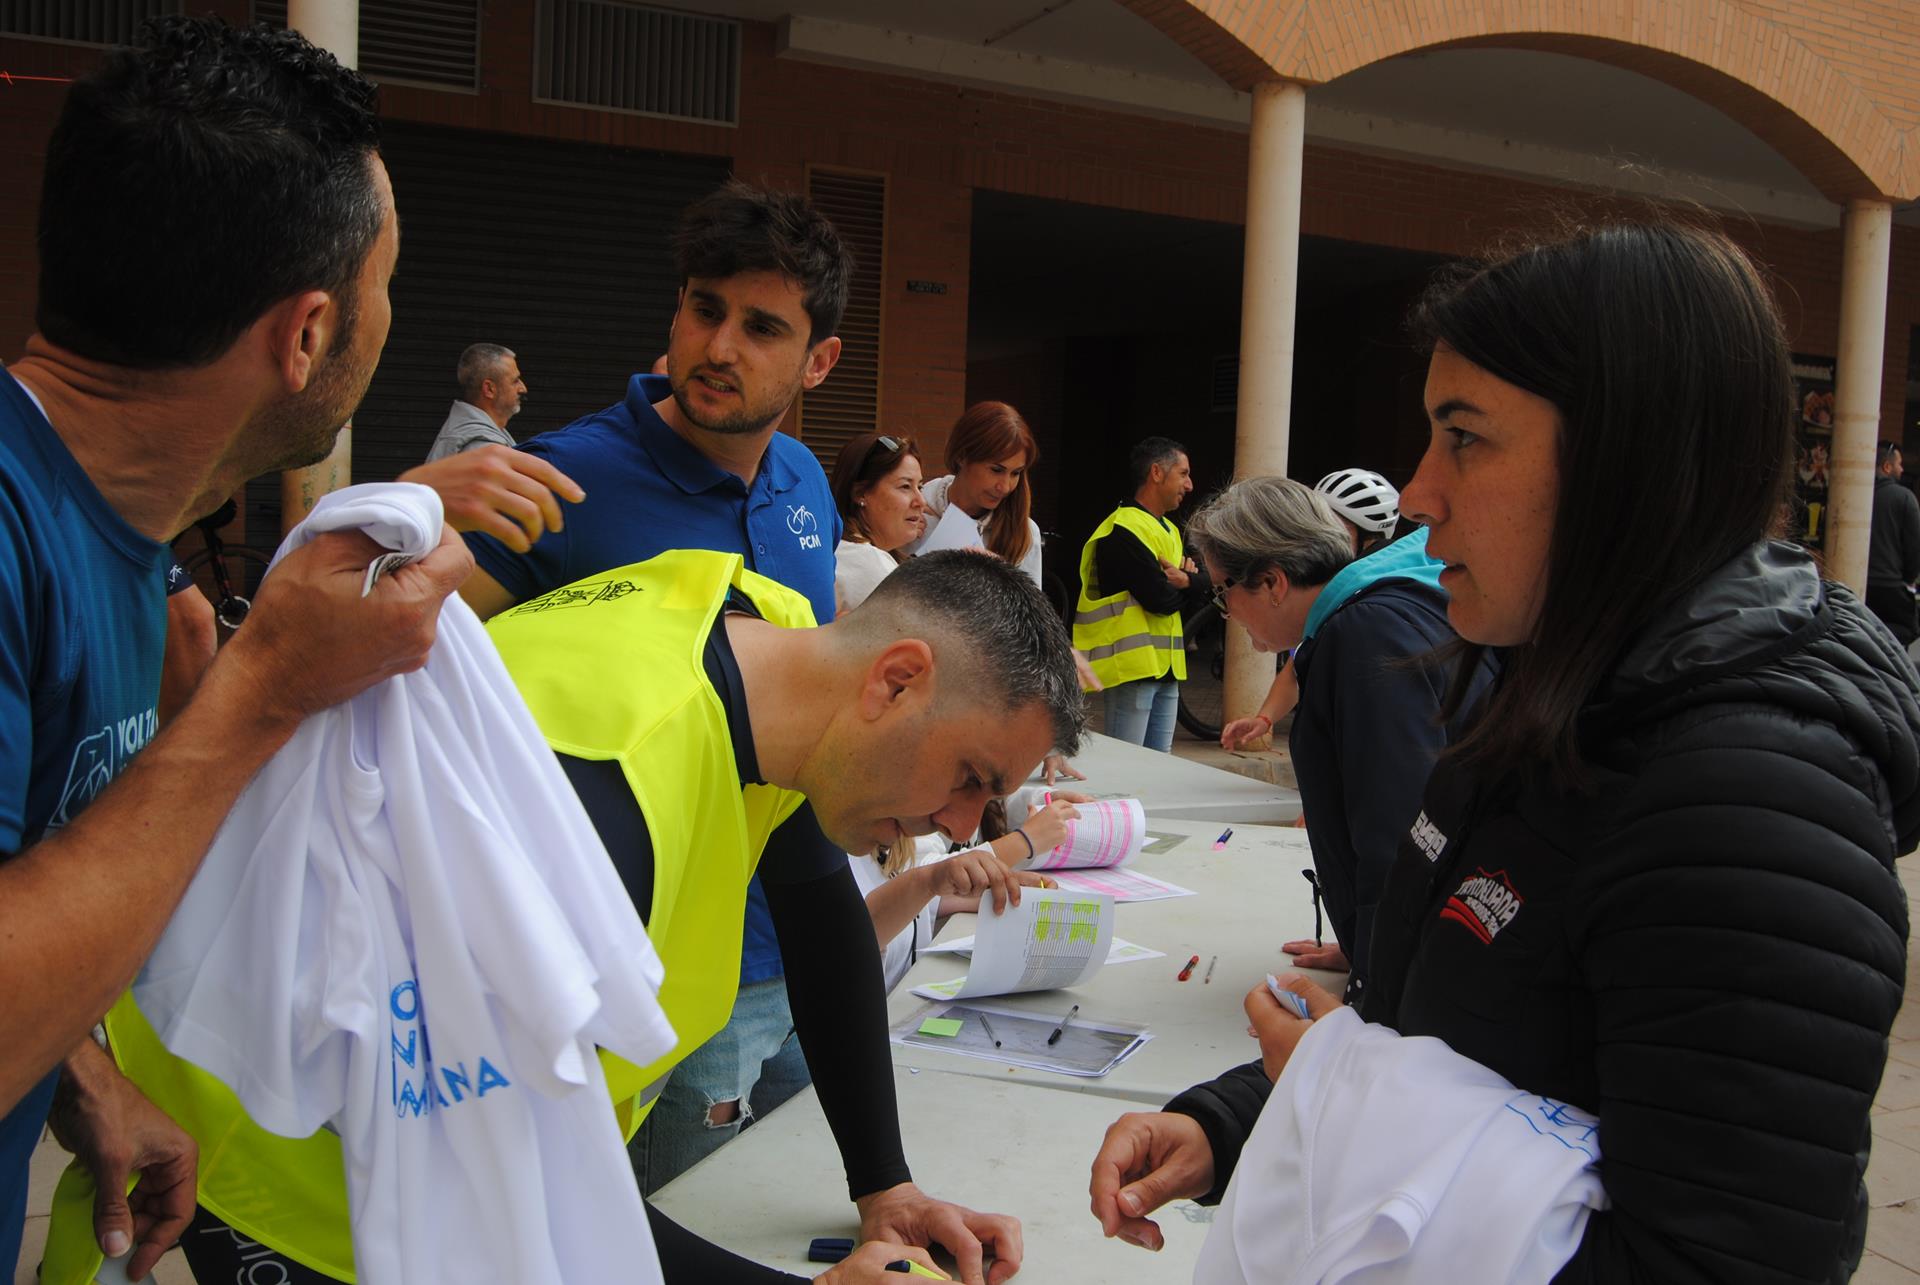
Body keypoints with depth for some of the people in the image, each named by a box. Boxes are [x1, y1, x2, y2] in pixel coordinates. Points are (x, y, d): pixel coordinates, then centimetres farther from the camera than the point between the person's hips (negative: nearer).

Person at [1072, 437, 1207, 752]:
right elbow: (1161, 599, -21)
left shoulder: (1169, 531, 18)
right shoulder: (1123, 531, -14)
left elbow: (1198, 594, 11)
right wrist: (1180, 583, 1)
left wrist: (1186, 581, -12)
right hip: (1132, 667, -9)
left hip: (1166, 668, 9)